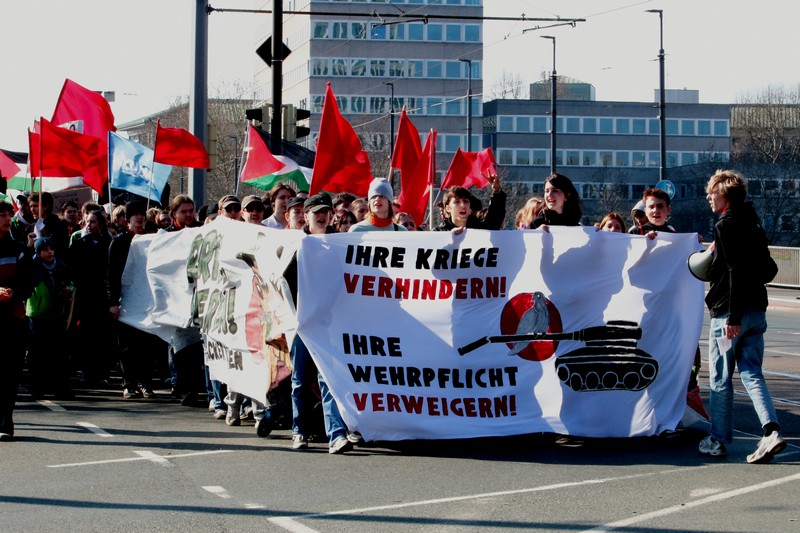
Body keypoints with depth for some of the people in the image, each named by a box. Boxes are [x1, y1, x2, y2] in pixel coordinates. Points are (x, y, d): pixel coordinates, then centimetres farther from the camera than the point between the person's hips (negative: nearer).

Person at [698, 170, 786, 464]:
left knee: (720, 379, 4)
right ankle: (771, 431, -11)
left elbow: (735, 272, -18)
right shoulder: (751, 222, 14)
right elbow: (765, 267, 18)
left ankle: (718, 440, 12)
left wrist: (733, 317, -20)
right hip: (756, 309, 8)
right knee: (752, 373, 6)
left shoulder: (725, 225, -11)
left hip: (728, 313, -8)